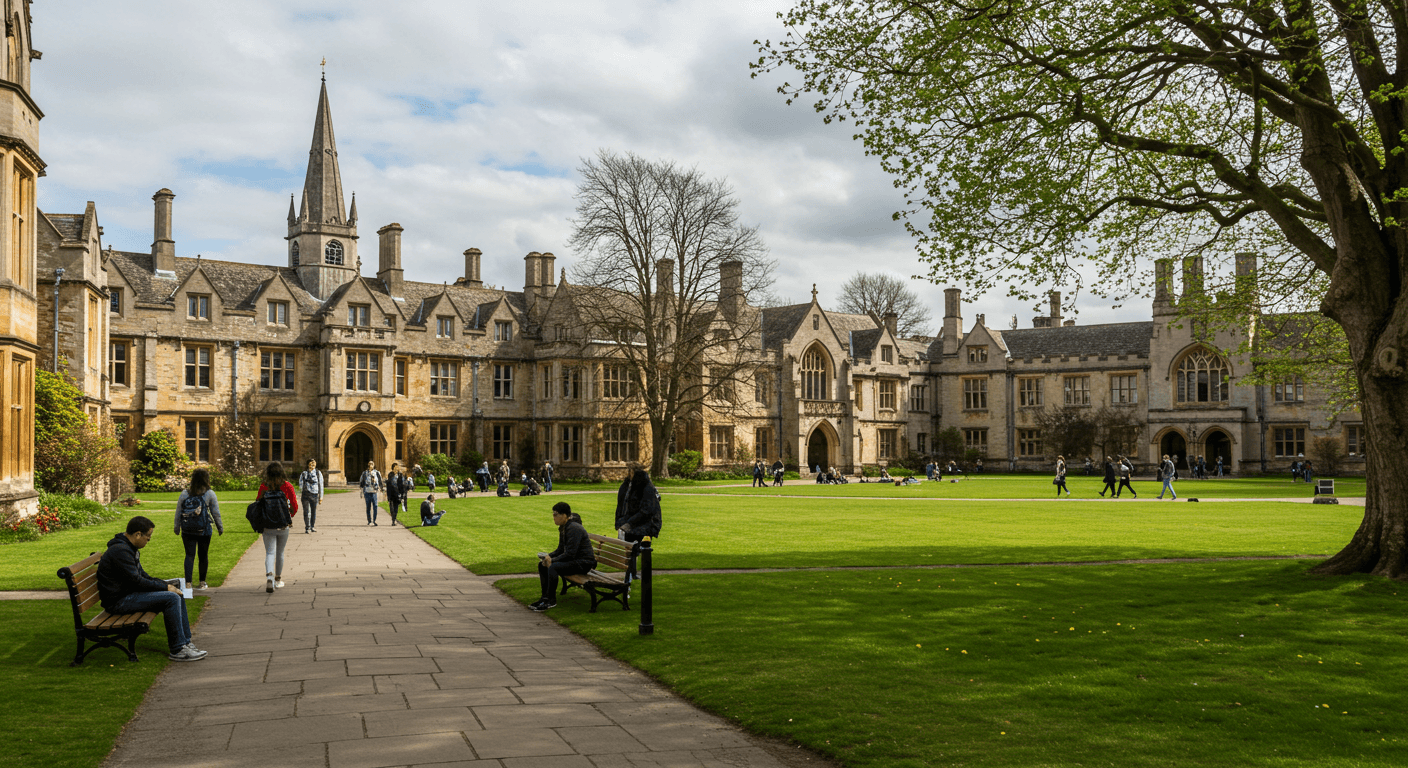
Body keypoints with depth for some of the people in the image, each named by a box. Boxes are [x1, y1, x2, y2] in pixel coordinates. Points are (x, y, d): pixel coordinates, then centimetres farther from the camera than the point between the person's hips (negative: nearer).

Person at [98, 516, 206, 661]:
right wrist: (165, 588, -13)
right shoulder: (120, 551, -21)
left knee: (178, 596, 7)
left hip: (129, 594, 11)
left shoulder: (130, 549, 13)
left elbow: (142, 575, 21)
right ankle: (178, 650, -16)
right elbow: (136, 581, -23)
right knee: (171, 598, -21)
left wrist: (165, 584, 8)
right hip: (119, 601, -11)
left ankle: (184, 642, 9)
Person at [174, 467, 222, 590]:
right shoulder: (210, 494, -3)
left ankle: (188, 582, -9)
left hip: (187, 531, 1)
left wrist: (177, 528, 18)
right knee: (203, 555, 11)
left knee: (189, 555, 2)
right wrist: (220, 528, 14)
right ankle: (202, 582, 20)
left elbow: (178, 513, 7)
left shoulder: (184, 494, 2)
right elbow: (216, 513, 2)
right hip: (204, 531, -1)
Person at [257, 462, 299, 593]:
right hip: (283, 525, 1)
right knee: (280, 553, 16)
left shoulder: (263, 486, -6)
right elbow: (295, 507, -2)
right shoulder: (287, 486, -6)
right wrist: (289, 516, 18)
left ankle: (269, 576, -24)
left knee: (270, 553, 0)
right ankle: (278, 579, 28)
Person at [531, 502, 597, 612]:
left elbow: (570, 554, -25)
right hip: (573, 560, 11)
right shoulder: (563, 528, 10)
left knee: (553, 567, -30)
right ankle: (545, 597, 9)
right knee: (542, 564, 7)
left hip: (584, 562, -11)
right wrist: (549, 556, -1)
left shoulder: (574, 528, -22)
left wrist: (553, 560, -18)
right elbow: (560, 550, 17)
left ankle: (551, 600, -17)